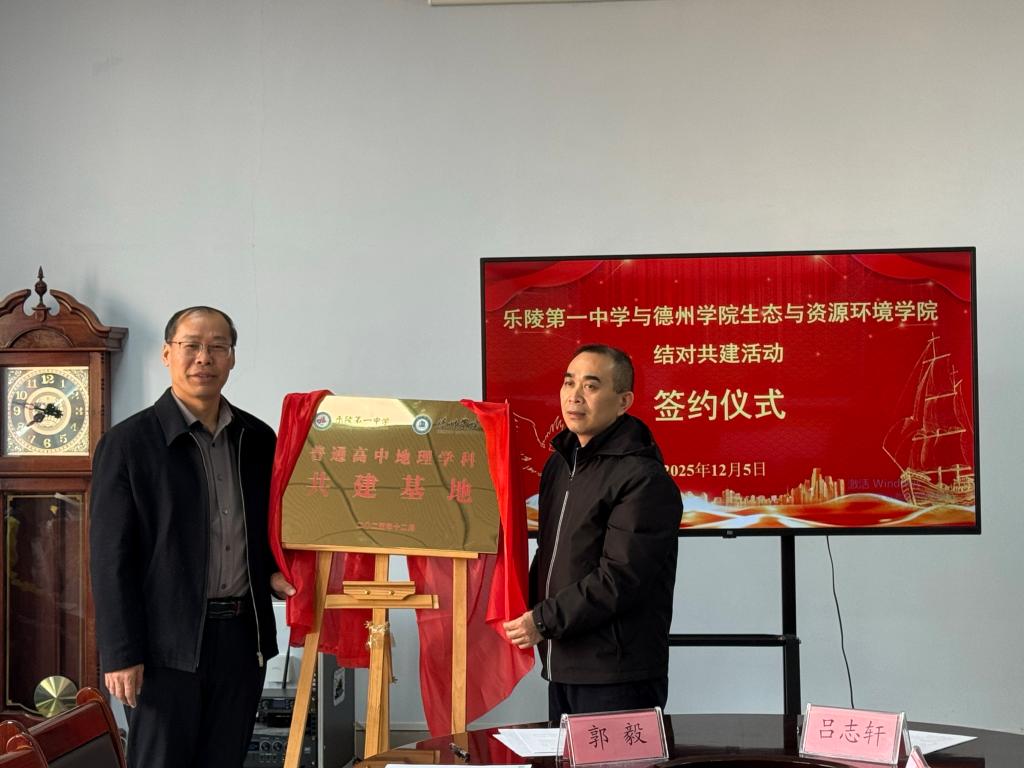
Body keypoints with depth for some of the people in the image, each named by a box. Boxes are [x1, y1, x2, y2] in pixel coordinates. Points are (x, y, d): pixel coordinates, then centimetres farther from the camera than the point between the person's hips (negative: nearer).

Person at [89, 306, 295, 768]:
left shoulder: (258, 439, 10)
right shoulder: (127, 443, -4)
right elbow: (110, 558, -6)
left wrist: (272, 571, -1)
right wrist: (120, 654, -10)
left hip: (243, 636, 4)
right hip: (167, 642, -4)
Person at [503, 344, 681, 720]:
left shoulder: (643, 479, -15)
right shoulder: (559, 462, 14)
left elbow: (620, 578, -20)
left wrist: (544, 621, -16)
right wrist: (529, 611, 8)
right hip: (560, 668, 8)